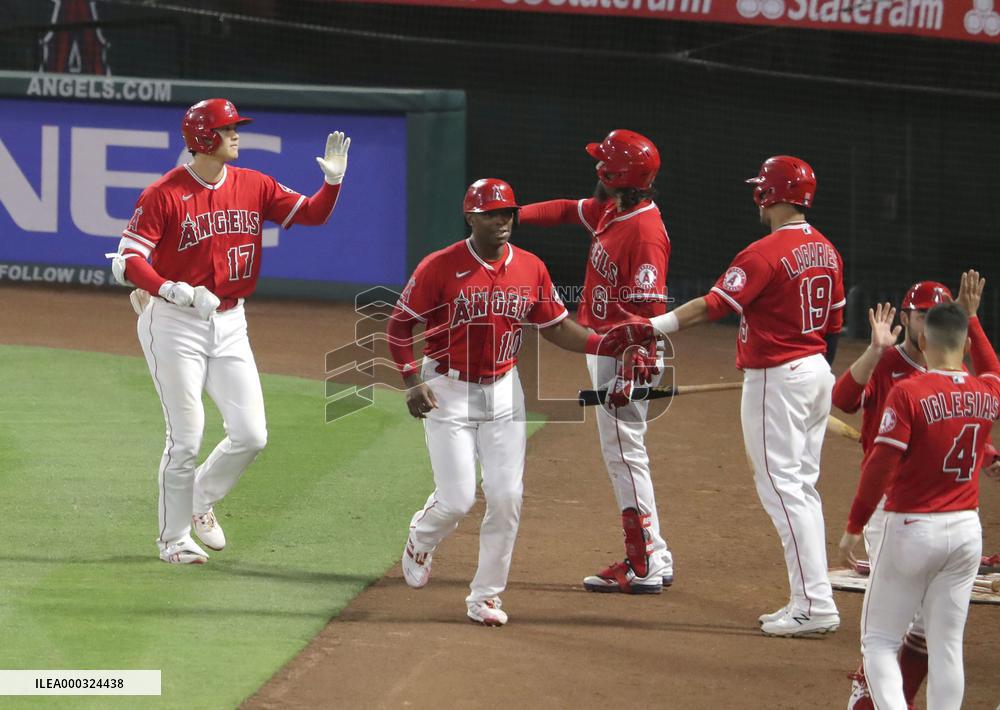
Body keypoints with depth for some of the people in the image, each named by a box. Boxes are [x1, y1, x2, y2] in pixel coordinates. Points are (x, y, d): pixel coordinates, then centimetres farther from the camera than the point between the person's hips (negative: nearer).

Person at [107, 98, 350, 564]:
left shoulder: (252, 186, 4)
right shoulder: (165, 194, -13)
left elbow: (311, 213, 4)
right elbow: (127, 261, -19)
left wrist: (333, 180, -16)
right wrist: (179, 293, -32)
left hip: (229, 323, 6)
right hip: (174, 324, -5)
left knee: (250, 434, 2)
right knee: (186, 438, -3)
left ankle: (201, 502, 29)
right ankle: (174, 538, 15)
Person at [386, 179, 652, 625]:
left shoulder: (531, 270, 1)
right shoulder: (440, 267, -12)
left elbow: (556, 328, 8)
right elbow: (399, 325, -6)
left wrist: (605, 343, -8)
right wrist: (413, 382, -16)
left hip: (503, 391, 4)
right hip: (448, 392, -4)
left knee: (506, 498, -3)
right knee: (457, 499, -8)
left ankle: (486, 596, 10)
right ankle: (420, 542, 27)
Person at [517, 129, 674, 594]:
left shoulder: (645, 231, -22)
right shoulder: (610, 211, 7)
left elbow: (650, 311, -25)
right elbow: (569, 211, 25)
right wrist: (515, 215, 13)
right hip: (602, 348, 10)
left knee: (625, 454, -6)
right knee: (620, 455, 14)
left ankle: (648, 567, -2)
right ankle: (644, 560, 19)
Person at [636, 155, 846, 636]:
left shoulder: (765, 253, -18)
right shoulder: (825, 251, 9)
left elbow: (713, 305, -22)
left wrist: (655, 327, -21)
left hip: (775, 378, -9)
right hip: (817, 374, 9)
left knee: (782, 487, -7)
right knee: (802, 486, 14)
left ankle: (815, 604, -12)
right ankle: (810, 602, 15)